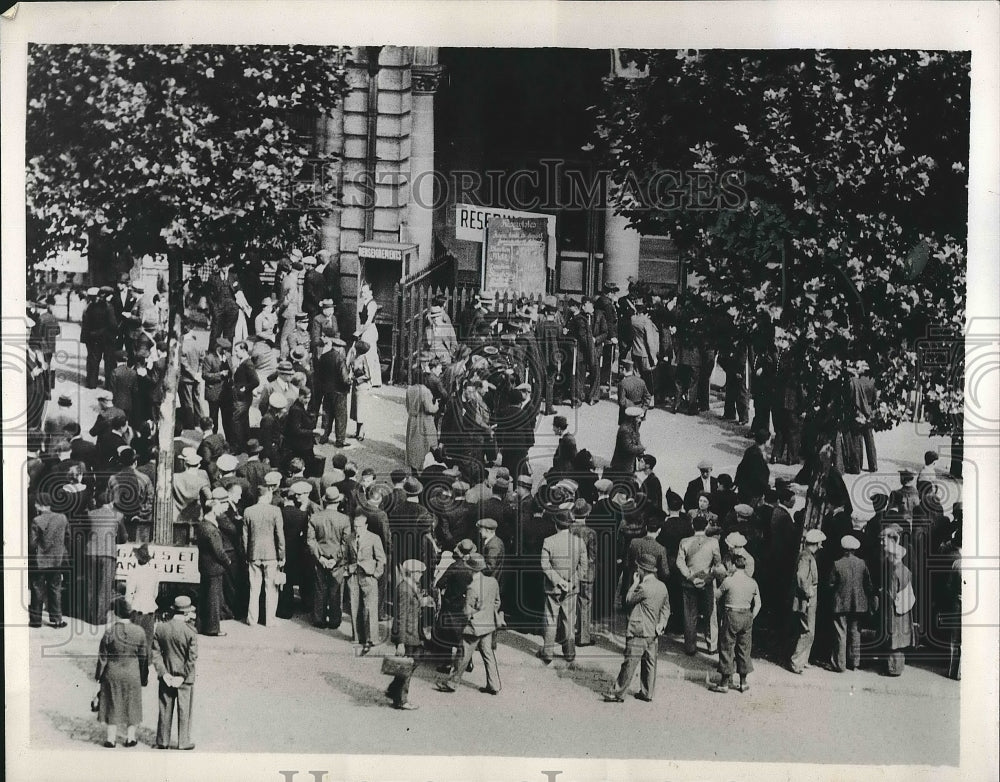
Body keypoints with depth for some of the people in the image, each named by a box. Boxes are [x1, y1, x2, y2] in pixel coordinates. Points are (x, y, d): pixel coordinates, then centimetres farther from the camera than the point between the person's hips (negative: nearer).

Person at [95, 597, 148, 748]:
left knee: (112, 706, 12)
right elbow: (144, 656, -3)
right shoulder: (139, 632, -10)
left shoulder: (109, 632, -15)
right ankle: (130, 738, 22)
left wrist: (99, 675, 7)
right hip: (132, 674, 1)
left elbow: (102, 657, -7)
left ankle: (111, 739, 17)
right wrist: (143, 677, 8)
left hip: (112, 674, -1)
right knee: (131, 705, 14)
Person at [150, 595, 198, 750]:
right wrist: (183, 676, -10)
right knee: (184, 711, 9)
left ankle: (162, 741, 22)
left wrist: (164, 673, -5)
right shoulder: (190, 631, -16)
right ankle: (183, 742, 15)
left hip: (166, 676, 4)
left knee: (165, 710, 14)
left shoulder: (160, 628, -3)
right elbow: (192, 657, -17)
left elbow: (155, 652, -3)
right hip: (185, 679, -4)